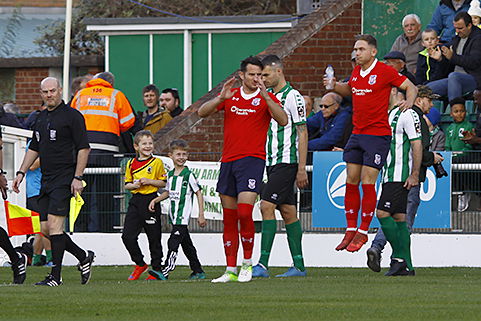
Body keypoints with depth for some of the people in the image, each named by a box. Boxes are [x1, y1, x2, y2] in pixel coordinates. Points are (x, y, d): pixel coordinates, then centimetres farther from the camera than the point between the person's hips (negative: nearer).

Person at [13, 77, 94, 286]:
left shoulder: (72, 116, -6)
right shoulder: (41, 118, 17)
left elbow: (83, 148, -9)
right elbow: (34, 148, 25)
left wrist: (78, 178, -16)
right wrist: (21, 172, 16)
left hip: (65, 178, -8)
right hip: (46, 180, 8)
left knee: (54, 225, -14)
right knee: (45, 228, 5)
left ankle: (56, 276, -10)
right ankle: (83, 257, 21)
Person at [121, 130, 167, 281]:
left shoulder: (157, 162, -1)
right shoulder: (131, 164, 9)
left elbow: (163, 183, 0)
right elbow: (127, 184, 14)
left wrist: (149, 181, -15)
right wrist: (134, 185, -7)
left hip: (151, 200, -3)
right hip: (135, 201, 3)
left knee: (154, 238, 3)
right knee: (127, 235, -6)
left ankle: (157, 269, 13)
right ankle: (140, 264, 11)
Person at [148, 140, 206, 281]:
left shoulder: (188, 174, -7)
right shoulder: (170, 175, 12)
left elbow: (199, 193, -5)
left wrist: (201, 215, -7)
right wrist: (155, 200, 10)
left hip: (183, 216, -7)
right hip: (174, 216, 7)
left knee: (173, 242, -16)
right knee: (186, 244, 13)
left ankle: (165, 272, -23)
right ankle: (198, 271, 22)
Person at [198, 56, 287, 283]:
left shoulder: (266, 98, 2)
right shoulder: (230, 96, 12)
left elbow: (283, 120, -14)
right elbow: (202, 112, 4)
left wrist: (265, 96, -22)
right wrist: (221, 97, -12)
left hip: (252, 160, -5)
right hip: (228, 160, 5)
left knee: (244, 213, -18)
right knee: (229, 219, 5)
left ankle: (247, 264, -3)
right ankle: (231, 270, 10)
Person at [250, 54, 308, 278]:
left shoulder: (292, 97, -10)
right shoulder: (266, 95, 14)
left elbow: (302, 133, -11)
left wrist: (302, 168, -14)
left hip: (287, 161, -8)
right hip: (271, 162, 8)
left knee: (267, 205, -15)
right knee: (288, 212, 8)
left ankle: (263, 264, -18)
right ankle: (298, 266, 10)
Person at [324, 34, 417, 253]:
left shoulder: (385, 71, -8)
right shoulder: (356, 72, 11)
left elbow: (410, 87, -2)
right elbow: (349, 89, 30)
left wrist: (409, 101, -21)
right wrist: (334, 86, 11)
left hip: (378, 134, -7)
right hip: (357, 134, 7)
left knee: (367, 183, -7)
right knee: (351, 182, 5)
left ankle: (363, 232, 0)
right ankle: (351, 230, 13)